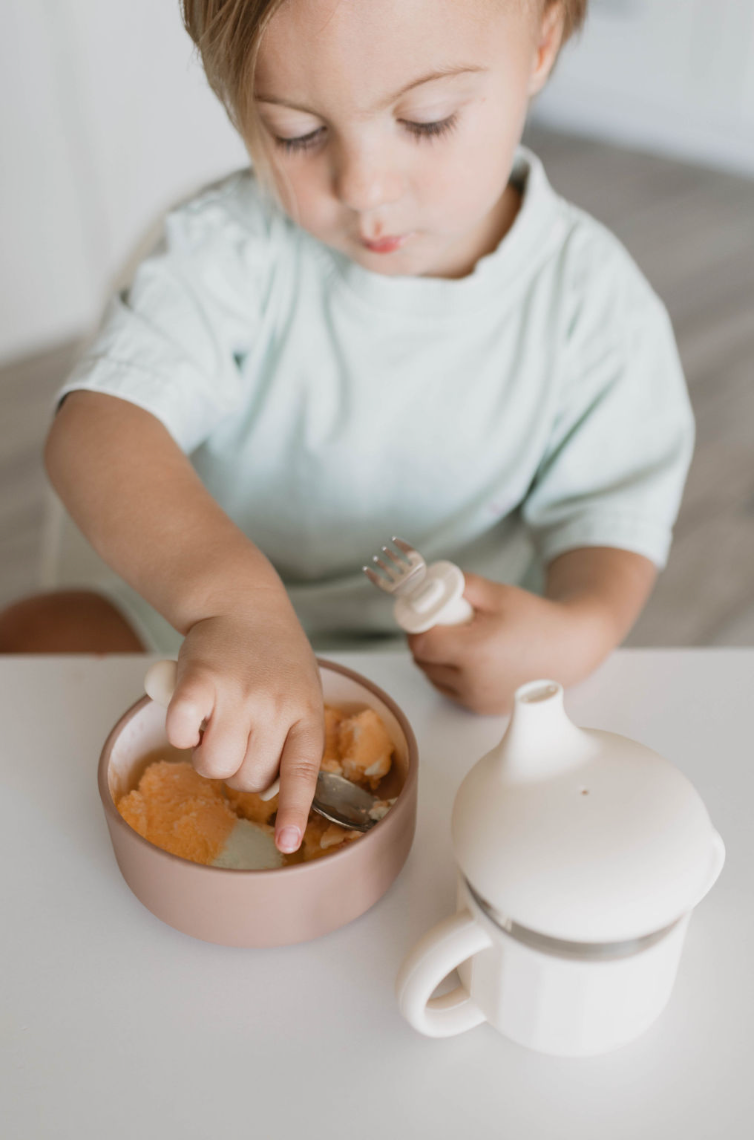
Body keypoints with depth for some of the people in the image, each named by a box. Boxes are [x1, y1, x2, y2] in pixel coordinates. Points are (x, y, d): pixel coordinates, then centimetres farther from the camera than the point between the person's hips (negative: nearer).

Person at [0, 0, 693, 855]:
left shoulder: (590, 301, -12)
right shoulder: (229, 250, -17)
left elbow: (614, 513, -4)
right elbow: (101, 425, -31)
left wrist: (579, 630, -28)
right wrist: (233, 596, -51)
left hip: (449, 669, 0)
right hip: (203, 620, 1)